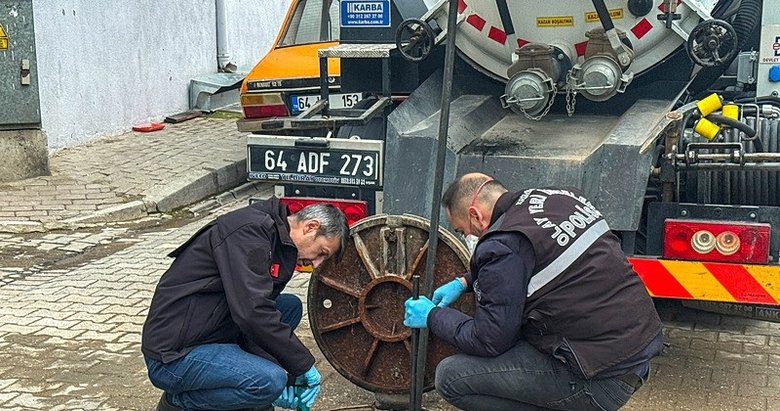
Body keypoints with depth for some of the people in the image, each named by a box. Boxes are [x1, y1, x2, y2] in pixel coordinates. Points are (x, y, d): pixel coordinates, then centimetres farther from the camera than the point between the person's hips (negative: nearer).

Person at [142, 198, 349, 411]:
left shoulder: (279, 246, 11)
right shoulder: (250, 230, -19)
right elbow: (252, 314, -28)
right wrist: (304, 365, -17)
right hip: (172, 357, -10)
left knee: (290, 306, 11)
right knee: (269, 381, -27)